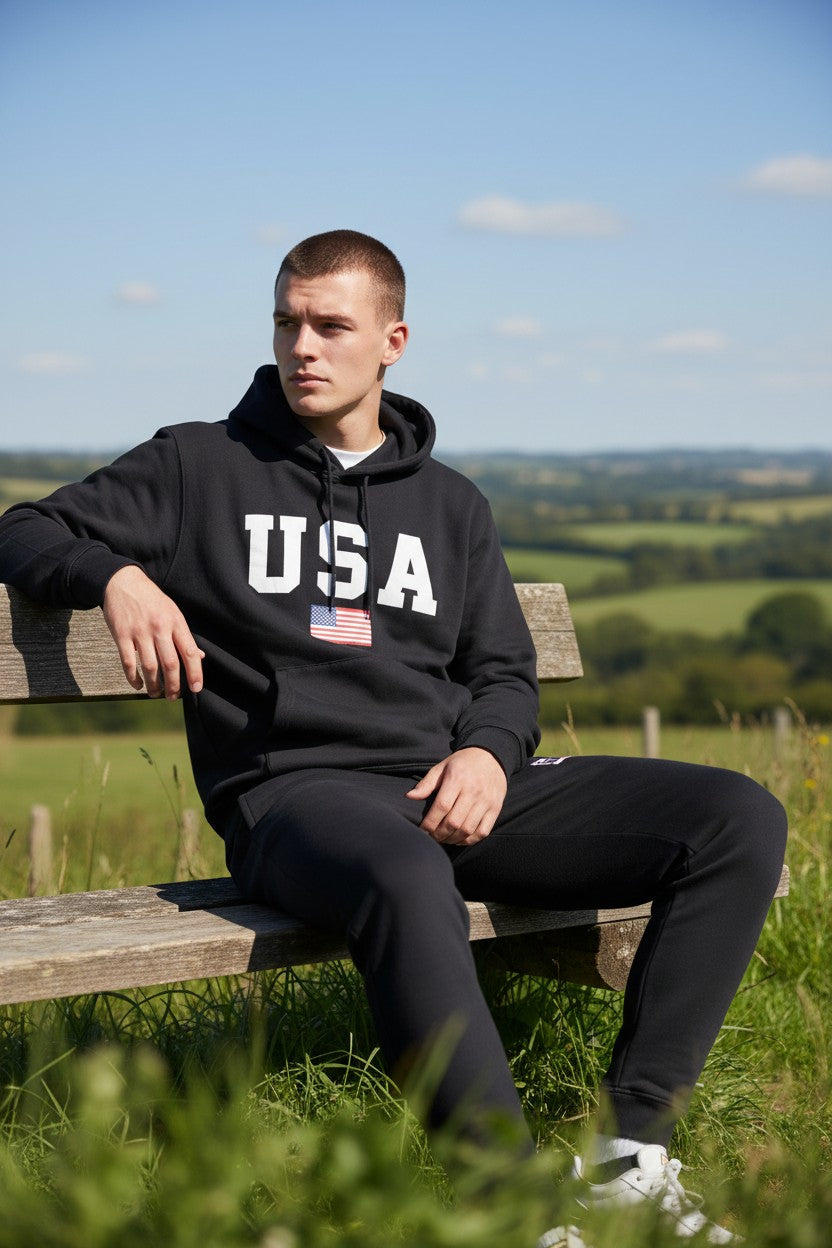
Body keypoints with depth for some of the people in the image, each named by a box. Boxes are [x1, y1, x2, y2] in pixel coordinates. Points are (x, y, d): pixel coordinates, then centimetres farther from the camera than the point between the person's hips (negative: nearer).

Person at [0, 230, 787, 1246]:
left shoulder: (451, 504, 25)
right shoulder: (200, 466, 15)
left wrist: (489, 751, -2)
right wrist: (117, 574, -9)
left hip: (454, 785, 5)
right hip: (294, 789, -5)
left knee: (740, 820, -15)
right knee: (405, 875, -44)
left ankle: (630, 1156, -20)